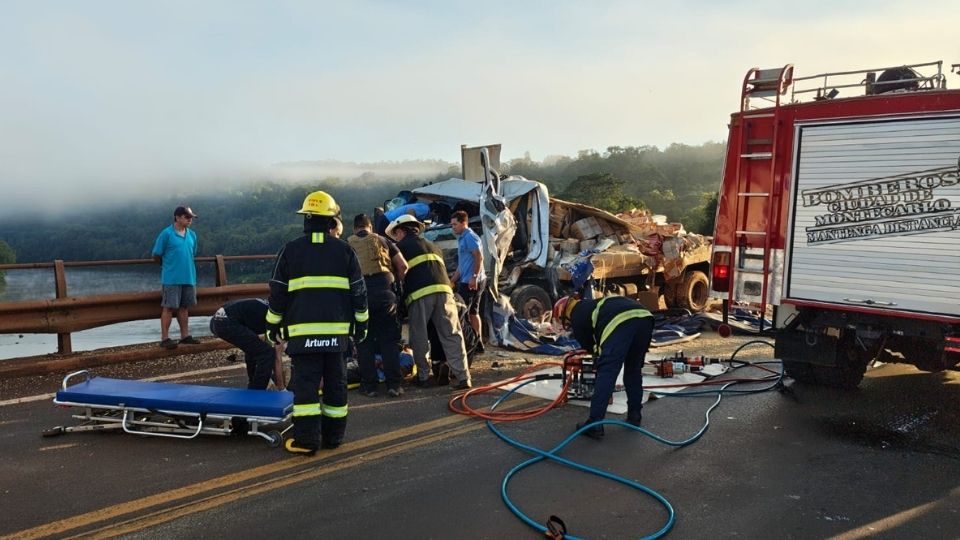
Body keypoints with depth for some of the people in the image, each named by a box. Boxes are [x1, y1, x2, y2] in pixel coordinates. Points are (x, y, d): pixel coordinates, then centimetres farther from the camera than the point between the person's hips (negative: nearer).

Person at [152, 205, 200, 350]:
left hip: (189, 277, 6)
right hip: (172, 278, -6)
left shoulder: (192, 235, 8)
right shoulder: (166, 234, -9)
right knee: (169, 307, -2)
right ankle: (164, 338, 3)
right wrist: (169, 265, 8)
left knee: (184, 307, 12)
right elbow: (156, 256, -4)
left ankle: (185, 336, 19)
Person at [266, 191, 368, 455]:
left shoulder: (290, 250, 2)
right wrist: (361, 322, 16)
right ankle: (333, 435, 18)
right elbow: (358, 291, 7)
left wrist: (273, 324, 12)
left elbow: (277, 292, 3)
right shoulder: (344, 250, 5)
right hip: (337, 330, 2)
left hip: (303, 330, -2)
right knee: (335, 383, 10)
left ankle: (306, 439, 1)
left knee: (305, 384, 2)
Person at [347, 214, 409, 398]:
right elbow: (403, 266, 9)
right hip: (383, 291, 0)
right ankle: (394, 384, 4)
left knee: (364, 341, 9)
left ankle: (369, 384, 10)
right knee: (389, 340, 6)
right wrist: (394, 282, 22)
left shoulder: (347, 244, 13)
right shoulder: (382, 241, 14)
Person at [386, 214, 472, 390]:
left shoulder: (401, 246, 16)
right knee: (452, 335, 1)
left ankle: (423, 376, 13)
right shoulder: (433, 247, 33)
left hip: (419, 294, -4)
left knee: (419, 337, 8)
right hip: (444, 290, 4)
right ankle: (463, 377, -5)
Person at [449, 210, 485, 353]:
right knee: (473, 312, 13)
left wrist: (474, 277, -26)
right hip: (467, 281, 10)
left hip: (471, 282, -10)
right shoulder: (462, 238, 20)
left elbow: (479, 257, -21)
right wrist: (452, 281, 23)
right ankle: (478, 343, 19)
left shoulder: (470, 237, -11)